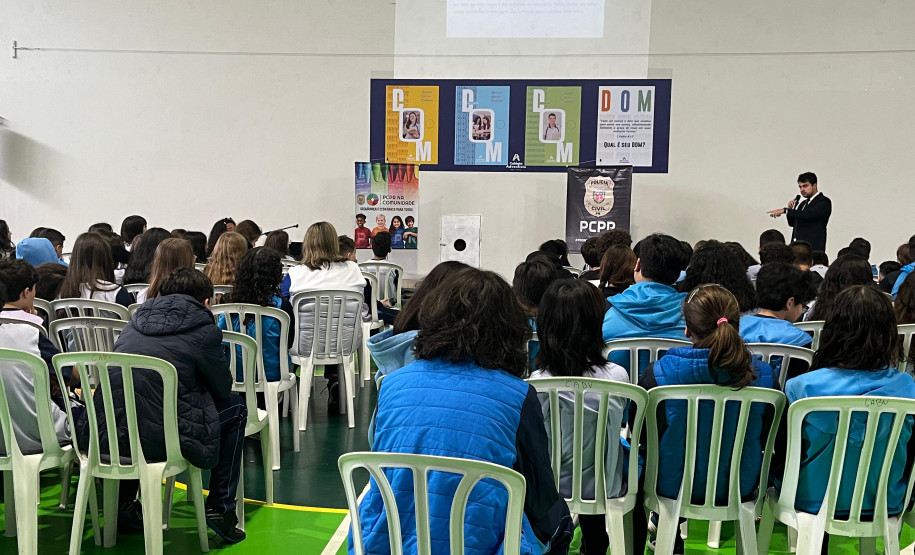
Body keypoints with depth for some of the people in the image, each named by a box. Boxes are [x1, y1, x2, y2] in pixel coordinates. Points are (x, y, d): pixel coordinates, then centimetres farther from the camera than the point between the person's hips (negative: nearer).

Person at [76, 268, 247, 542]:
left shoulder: (137, 319, 18)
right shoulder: (203, 329, 1)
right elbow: (223, 387, 12)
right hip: (155, 440, -6)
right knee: (235, 407, 17)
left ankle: (124, 502, 36)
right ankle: (220, 508, 18)